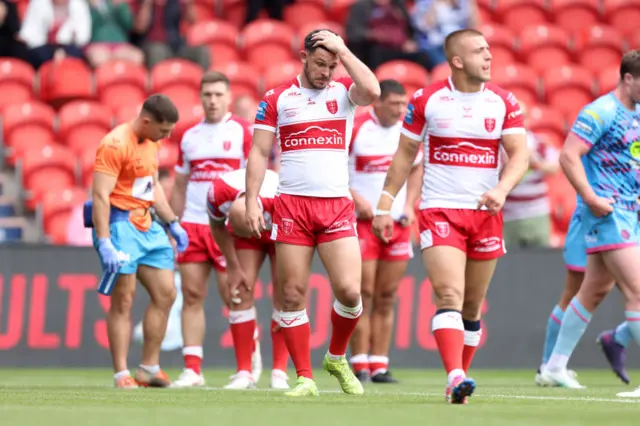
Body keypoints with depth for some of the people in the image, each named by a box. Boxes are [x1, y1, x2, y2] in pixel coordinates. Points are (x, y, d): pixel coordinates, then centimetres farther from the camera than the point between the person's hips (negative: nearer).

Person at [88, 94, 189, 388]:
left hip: (147, 225, 9)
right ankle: (121, 375, -5)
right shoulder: (115, 145, -16)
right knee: (123, 300, -8)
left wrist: (173, 223, 20)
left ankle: (149, 369, 14)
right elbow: (100, 195, -21)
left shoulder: (152, 142, 12)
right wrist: (104, 242, -27)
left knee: (165, 294, 6)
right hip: (119, 225, -9)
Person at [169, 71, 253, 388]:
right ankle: (192, 369, 2)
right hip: (192, 225, 4)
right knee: (192, 295, 1)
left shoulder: (243, 131, 0)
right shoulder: (189, 137, 13)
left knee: (233, 295, -4)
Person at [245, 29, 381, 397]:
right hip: (292, 204, 0)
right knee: (293, 295, -2)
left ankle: (337, 358, 16)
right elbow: (259, 152, 7)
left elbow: (373, 91, -16)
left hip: (338, 206, 0)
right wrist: (252, 200, -2)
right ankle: (305, 378, 6)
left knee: (349, 291, -10)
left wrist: (343, 50, -9)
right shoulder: (277, 99, 7)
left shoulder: (344, 92, 7)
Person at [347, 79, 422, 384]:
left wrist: (409, 204, 6)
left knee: (386, 298, 4)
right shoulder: (355, 129, -7)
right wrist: (356, 198, -14)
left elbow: (416, 168, 20)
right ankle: (360, 364, -4)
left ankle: (379, 365, 7)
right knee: (364, 295, -7)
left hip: (398, 222, 5)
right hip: (362, 221, -4)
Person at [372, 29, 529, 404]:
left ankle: (459, 378, 18)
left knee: (472, 306, 8)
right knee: (450, 296, -19)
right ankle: (456, 377, -30)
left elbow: (520, 154, -4)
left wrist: (502, 189, -22)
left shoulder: (504, 102, 2)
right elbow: (405, 154, 7)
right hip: (440, 211, -3)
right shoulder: (427, 99, -2)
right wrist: (385, 204, 4)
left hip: (486, 214, 3)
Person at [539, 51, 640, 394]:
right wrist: (591, 198, -25)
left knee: (594, 290, 15)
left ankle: (556, 366, 24)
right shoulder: (600, 113, -14)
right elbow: (568, 156, -19)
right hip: (607, 213, -9)